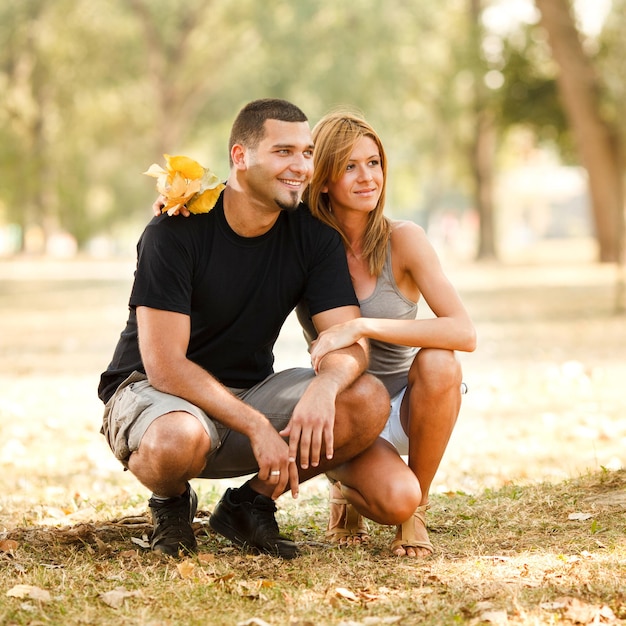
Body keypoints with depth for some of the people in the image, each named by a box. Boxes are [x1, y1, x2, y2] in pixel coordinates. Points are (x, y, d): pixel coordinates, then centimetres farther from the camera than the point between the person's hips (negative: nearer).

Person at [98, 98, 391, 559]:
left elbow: (350, 340, -11)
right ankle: (172, 502, -1)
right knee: (178, 440, -41)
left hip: (249, 394, 5)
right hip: (151, 392, -5)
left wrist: (324, 387, -36)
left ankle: (250, 503, 2)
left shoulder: (314, 236, -3)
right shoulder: (176, 231, -18)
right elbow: (165, 366, -23)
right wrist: (256, 426, -32)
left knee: (369, 403, -20)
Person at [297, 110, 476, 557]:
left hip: (406, 406, 1)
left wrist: (363, 327, -32)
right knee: (393, 496, -31)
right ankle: (350, 490, 8)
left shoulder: (403, 240, -12)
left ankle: (418, 511, -10)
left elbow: (465, 334, -23)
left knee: (438, 362, -33)